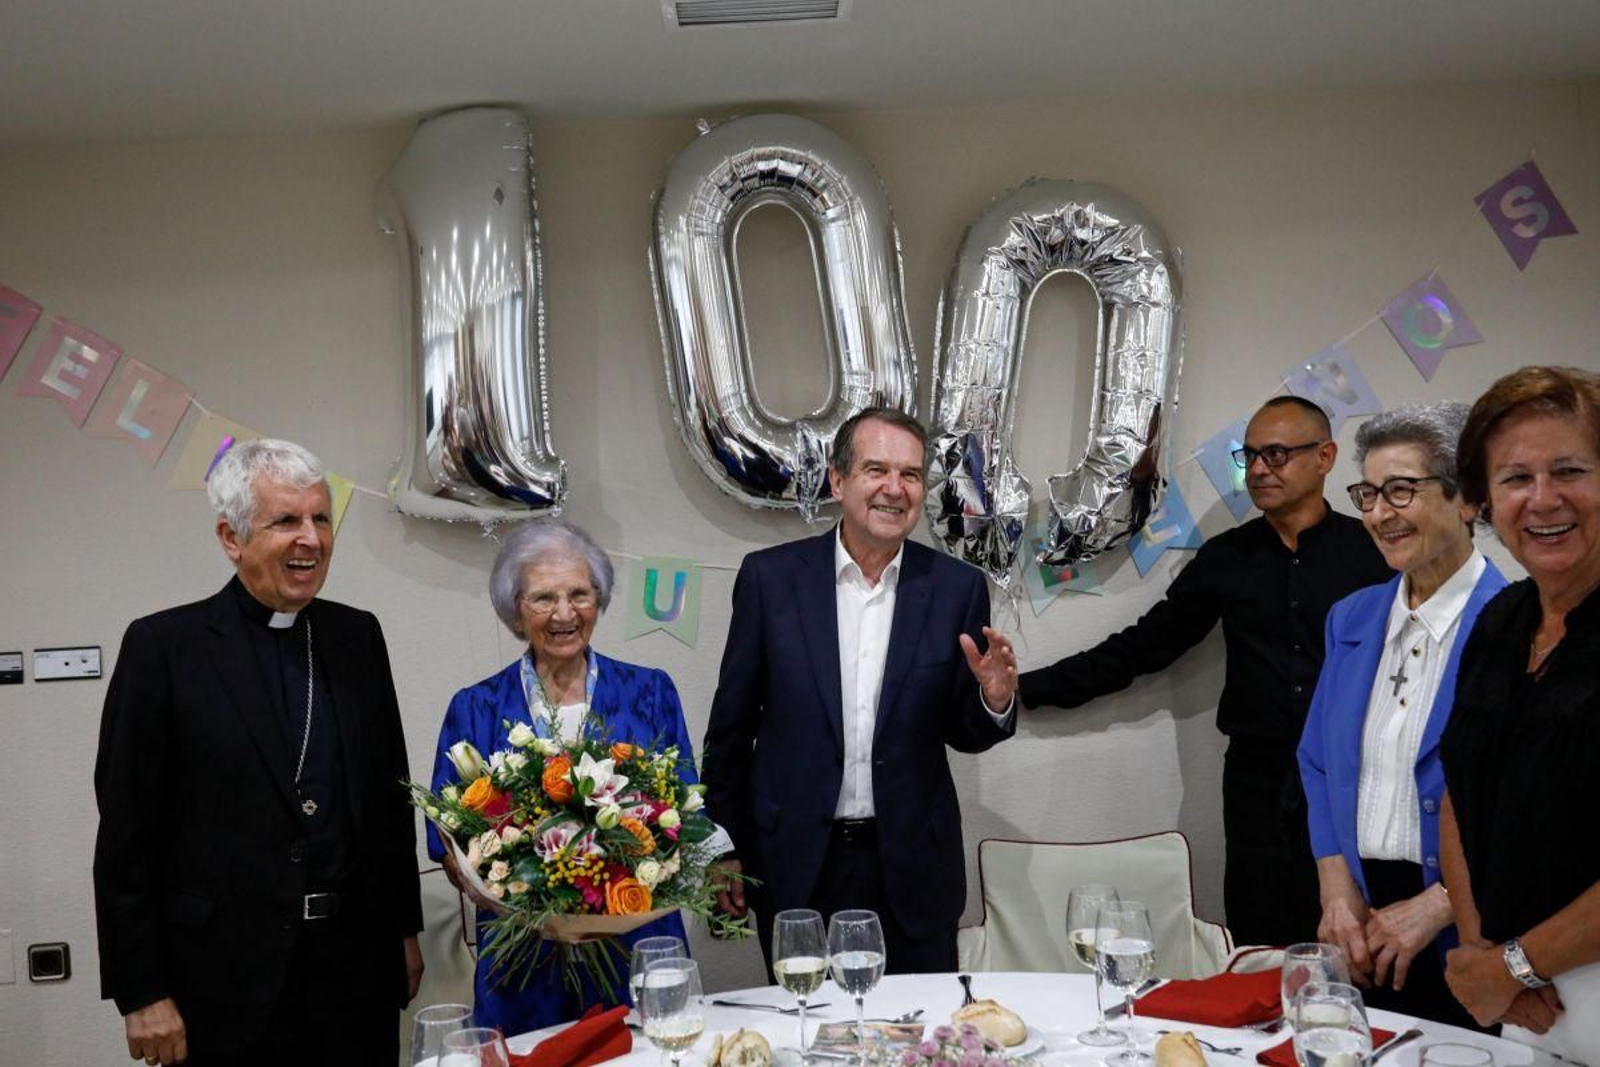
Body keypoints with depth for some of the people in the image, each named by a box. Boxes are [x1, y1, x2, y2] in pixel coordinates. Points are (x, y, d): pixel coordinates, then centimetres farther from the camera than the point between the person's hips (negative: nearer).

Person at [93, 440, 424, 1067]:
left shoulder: (358, 636, 7)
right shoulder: (163, 646, -7)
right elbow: (126, 835, -7)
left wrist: (404, 929, 12)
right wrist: (142, 992, -8)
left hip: (359, 971, 4)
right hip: (228, 985, -4)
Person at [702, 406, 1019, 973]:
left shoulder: (958, 587, -2)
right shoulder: (770, 576, -4)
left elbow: (962, 733, 5)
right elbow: (731, 722, 2)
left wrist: (994, 703, -16)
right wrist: (724, 848, 4)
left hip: (913, 868, 1)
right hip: (796, 866, 0)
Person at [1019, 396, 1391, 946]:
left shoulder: (1372, 551, 0)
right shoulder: (1226, 558, 8)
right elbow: (1142, 646, 11)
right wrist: (1027, 688, 6)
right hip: (1260, 783, 2)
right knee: (1259, 948, 4)